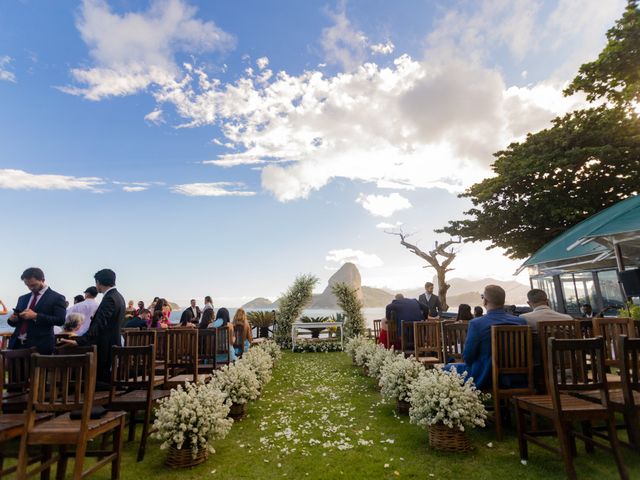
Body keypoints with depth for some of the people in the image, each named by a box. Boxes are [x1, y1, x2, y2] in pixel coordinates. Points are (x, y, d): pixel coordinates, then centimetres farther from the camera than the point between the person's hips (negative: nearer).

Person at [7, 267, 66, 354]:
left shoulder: (56, 298, -2)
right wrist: (12, 319, -1)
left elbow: (60, 320, -12)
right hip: (17, 343, 6)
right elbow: (15, 321, 23)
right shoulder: (23, 298, 17)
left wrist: (36, 316, -19)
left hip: (40, 345, -5)